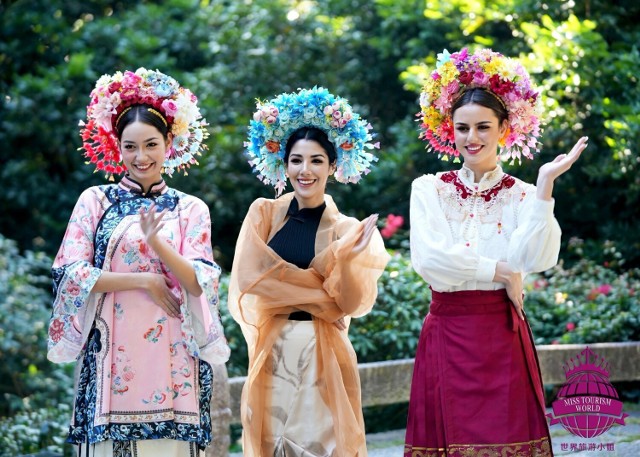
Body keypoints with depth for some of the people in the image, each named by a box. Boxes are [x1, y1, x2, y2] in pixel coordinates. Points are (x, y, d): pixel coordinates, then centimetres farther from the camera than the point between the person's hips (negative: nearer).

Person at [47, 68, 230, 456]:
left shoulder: (191, 209, 9)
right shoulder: (96, 201, 7)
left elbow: (199, 285, -2)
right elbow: (69, 274, -2)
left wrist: (156, 241, -17)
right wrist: (143, 281, -7)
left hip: (172, 357, 1)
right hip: (111, 354, -1)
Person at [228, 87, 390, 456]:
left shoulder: (346, 229, 3)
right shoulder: (265, 213, 5)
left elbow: (353, 304, -6)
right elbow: (249, 277, -8)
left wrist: (345, 260, -24)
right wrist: (320, 292, -10)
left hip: (323, 355, -1)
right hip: (272, 352, 1)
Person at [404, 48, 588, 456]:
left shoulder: (522, 194, 3)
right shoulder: (429, 190, 5)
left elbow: (534, 258, -15)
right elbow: (429, 258, -9)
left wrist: (545, 185, -18)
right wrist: (499, 272, -8)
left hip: (502, 336, -1)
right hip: (447, 335, 1)